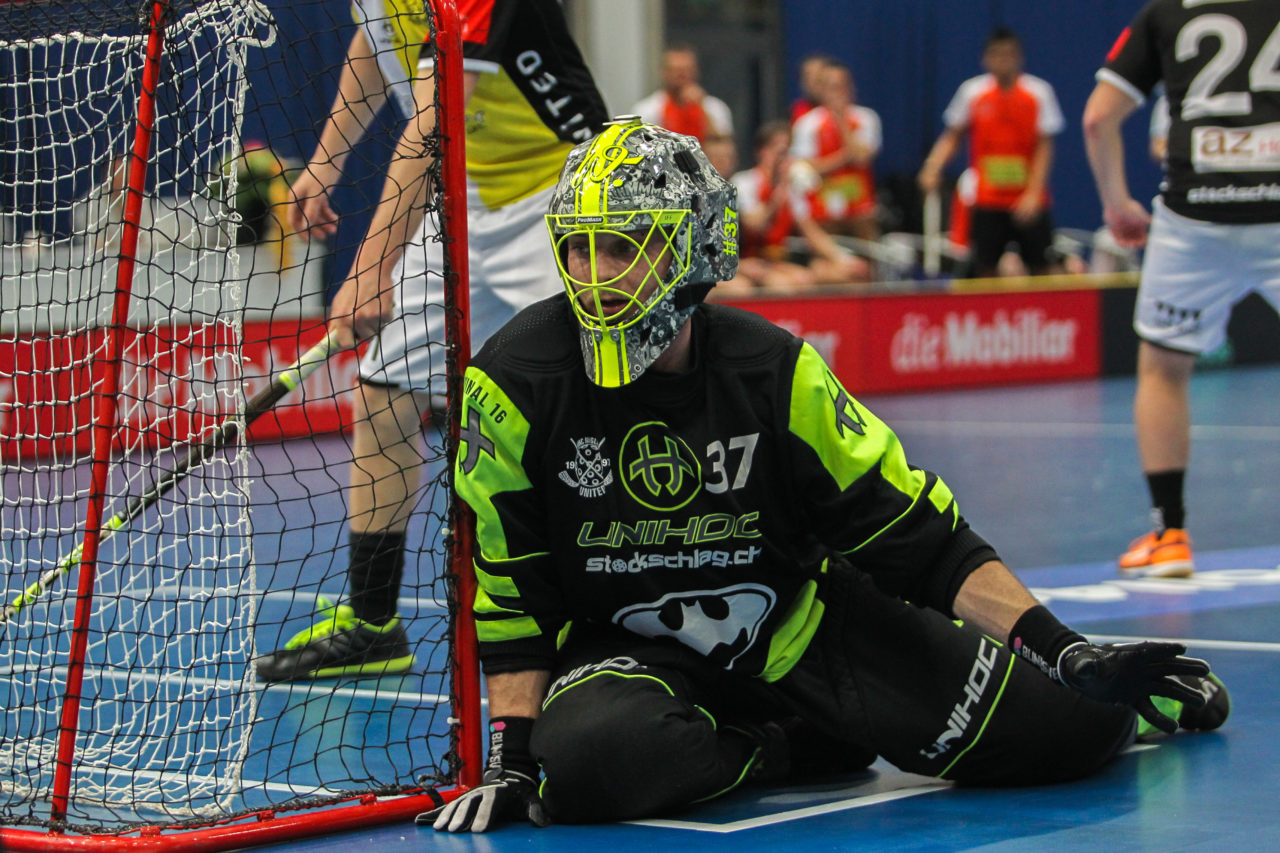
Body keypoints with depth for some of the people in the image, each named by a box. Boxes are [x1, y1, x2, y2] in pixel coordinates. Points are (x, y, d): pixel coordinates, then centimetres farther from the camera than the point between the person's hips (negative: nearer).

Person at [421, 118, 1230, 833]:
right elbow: (512, 594, -6)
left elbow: (919, 534, -9)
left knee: (1056, 734, -12)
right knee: (585, 760, -37)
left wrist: (1066, 653, -16)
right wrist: (511, 758, -13)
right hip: (625, 648, 0)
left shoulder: (772, 371, -12)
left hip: (799, 625, 1)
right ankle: (801, 748, -8)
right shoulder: (517, 381, -14)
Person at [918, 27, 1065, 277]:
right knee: (985, 269, -2)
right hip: (986, 200, 1)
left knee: (1041, 270, -2)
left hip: (1029, 203, -1)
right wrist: (932, 167, -9)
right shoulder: (972, 91, 2)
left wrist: (1033, 193, -14)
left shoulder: (1039, 92, -2)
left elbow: (1044, 147, -3)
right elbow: (952, 137, 9)